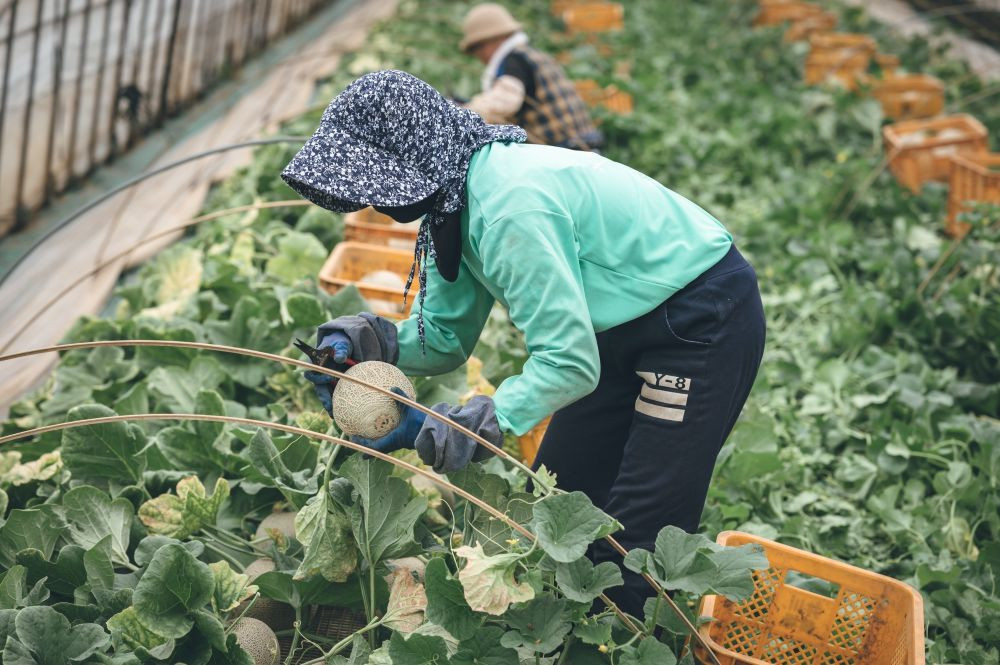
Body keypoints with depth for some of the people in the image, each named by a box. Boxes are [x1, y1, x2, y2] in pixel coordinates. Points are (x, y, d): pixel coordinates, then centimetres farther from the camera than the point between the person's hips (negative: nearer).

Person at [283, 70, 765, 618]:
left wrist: (472, 424, -35)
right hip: (630, 325, 10)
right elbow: (446, 336, 3)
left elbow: (570, 361, -31)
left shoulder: (510, 206, -32)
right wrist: (369, 340, -14)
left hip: (705, 318, -10)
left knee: (638, 534, -9)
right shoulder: (455, 198, -1)